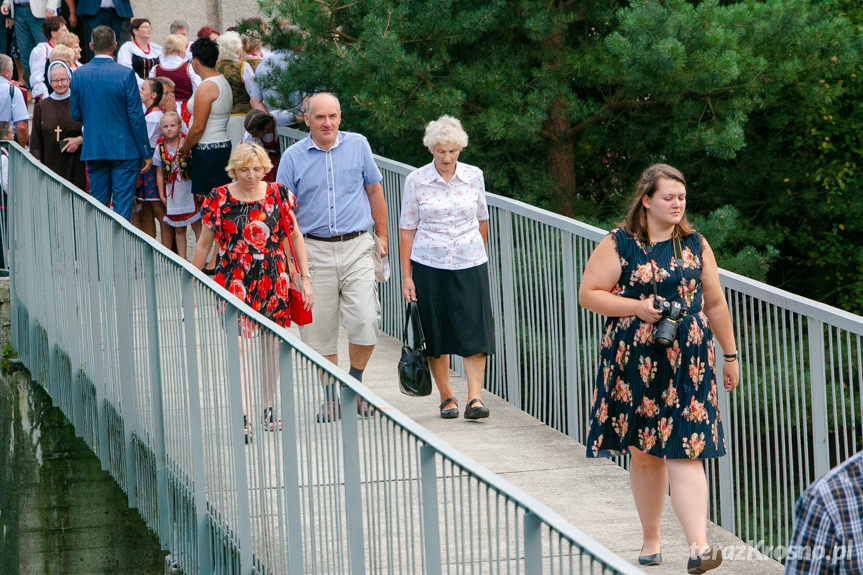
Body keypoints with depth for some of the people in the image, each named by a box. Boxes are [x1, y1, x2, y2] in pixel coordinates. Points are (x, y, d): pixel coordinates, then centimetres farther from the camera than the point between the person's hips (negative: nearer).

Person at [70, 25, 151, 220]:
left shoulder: (79, 74, -2)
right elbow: (136, 117, -11)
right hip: (124, 150, -3)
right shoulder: (125, 74, -12)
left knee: (98, 205, 12)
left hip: (93, 150, 3)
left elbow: (76, 115, 5)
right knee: (122, 205, 0)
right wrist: (146, 153, -3)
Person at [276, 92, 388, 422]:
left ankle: (355, 385, 9)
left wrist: (382, 236, 13)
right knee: (320, 327, 2)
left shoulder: (358, 145, 6)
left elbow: (374, 191, 15)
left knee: (365, 321, -12)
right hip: (314, 250, 0)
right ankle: (331, 397, 14)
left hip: (357, 247, 0)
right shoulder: (293, 157, 2)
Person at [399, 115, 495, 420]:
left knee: (474, 331, -9)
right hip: (428, 266, -1)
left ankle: (474, 398, -11)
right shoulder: (416, 181, -3)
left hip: (469, 264, 1)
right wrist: (406, 277, -4)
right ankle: (446, 397, 16)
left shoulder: (474, 177, 2)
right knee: (436, 335, 4)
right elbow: (407, 230, 0)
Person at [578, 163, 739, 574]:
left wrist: (730, 355, 17)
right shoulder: (619, 245, -1)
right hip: (634, 362, -1)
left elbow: (714, 303, 15)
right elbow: (588, 294, -3)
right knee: (643, 452, 8)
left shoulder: (695, 245, 9)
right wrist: (637, 307, -14)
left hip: (688, 361, 1)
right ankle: (651, 539, 23)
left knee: (686, 452, -9)